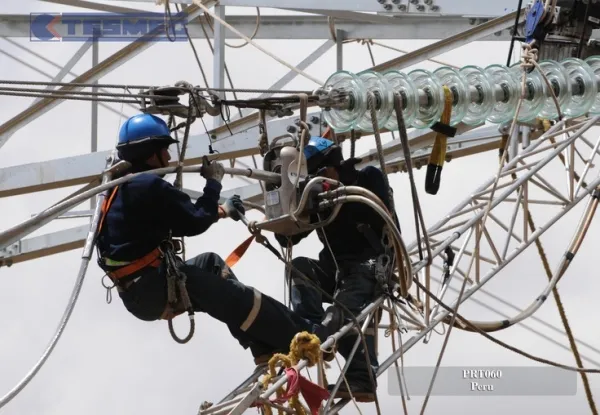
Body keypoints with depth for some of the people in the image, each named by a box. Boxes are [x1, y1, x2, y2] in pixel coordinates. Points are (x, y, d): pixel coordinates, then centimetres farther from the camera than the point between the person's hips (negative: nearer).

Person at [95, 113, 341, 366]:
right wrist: (213, 182, 1)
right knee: (237, 299, -9)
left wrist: (219, 211, 25)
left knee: (211, 264, 22)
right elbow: (196, 223, -12)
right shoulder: (150, 186, -17)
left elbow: (179, 222, 22)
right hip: (154, 290, -10)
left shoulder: (122, 188, 14)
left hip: (137, 292, 10)